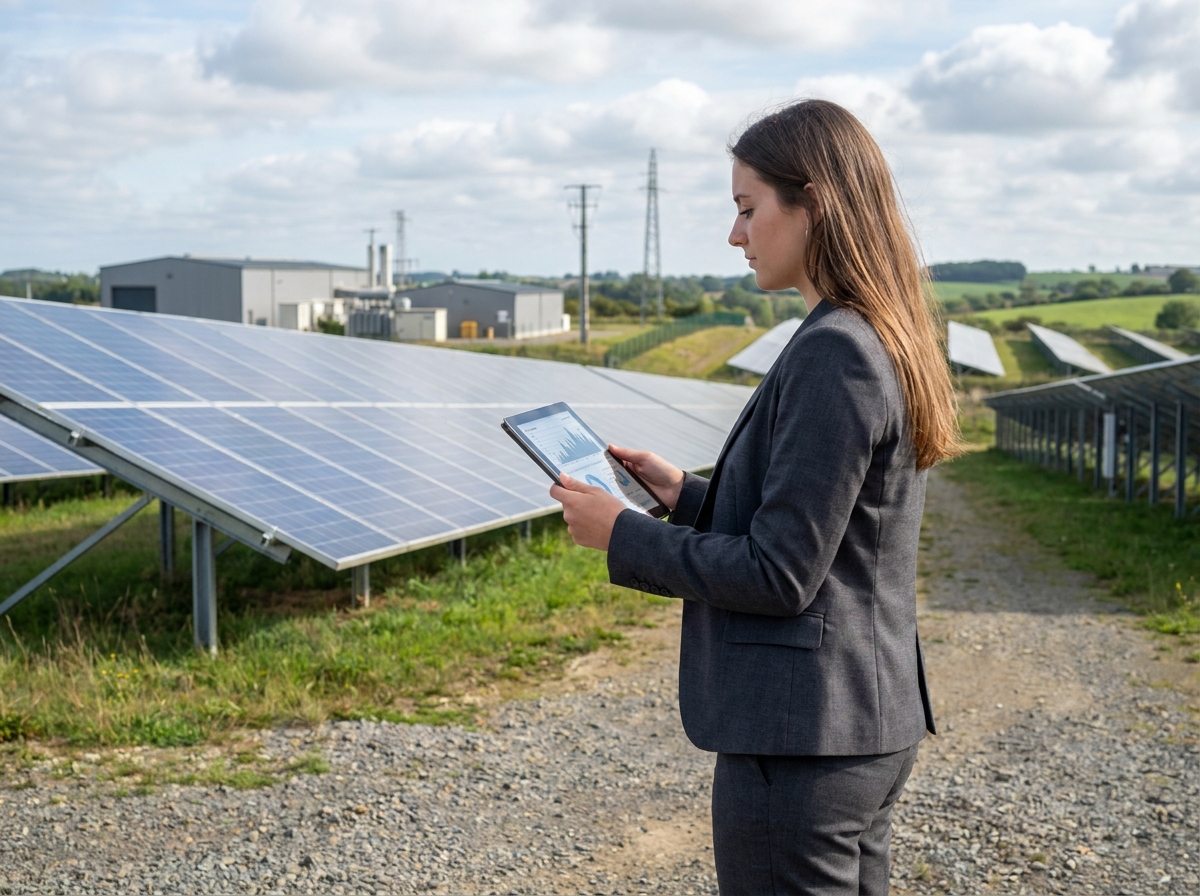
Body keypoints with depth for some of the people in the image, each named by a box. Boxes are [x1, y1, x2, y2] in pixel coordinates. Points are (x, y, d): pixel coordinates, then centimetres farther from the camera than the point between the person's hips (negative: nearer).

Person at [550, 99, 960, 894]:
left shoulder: (832, 356, -21)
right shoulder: (888, 343, 9)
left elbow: (780, 574, -21)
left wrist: (624, 536, -12)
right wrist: (687, 493, 11)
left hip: (803, 738, -10)